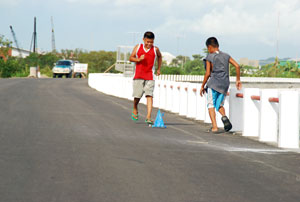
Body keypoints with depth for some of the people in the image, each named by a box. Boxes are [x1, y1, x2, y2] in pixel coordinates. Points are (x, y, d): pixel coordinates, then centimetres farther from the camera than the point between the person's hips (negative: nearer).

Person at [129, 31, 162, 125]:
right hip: (138, 75, 1)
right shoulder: (138, 47, 3)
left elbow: (159, 57, 23)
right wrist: (138, 59, -13)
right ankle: (135, 109, 34)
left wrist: (158, 69, 20)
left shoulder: (155, 49, 3)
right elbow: (131, 58, 6)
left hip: (150, 76, 0)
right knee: (137, 95, 2)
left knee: (149, 95, -12)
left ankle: (148, 117, -18)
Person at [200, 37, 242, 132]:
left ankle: (214, 126, -8)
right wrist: (238, 80, 12)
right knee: (219, 105, 17)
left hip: (213, 84, -4)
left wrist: (202, 86, 3)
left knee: (211, 105, 5)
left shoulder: (209, 57, -3)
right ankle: (224, 117, -14)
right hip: (224, 85, 4)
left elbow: (208, 73, -7)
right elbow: (237, 66, 3)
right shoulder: (226, 56, 10)